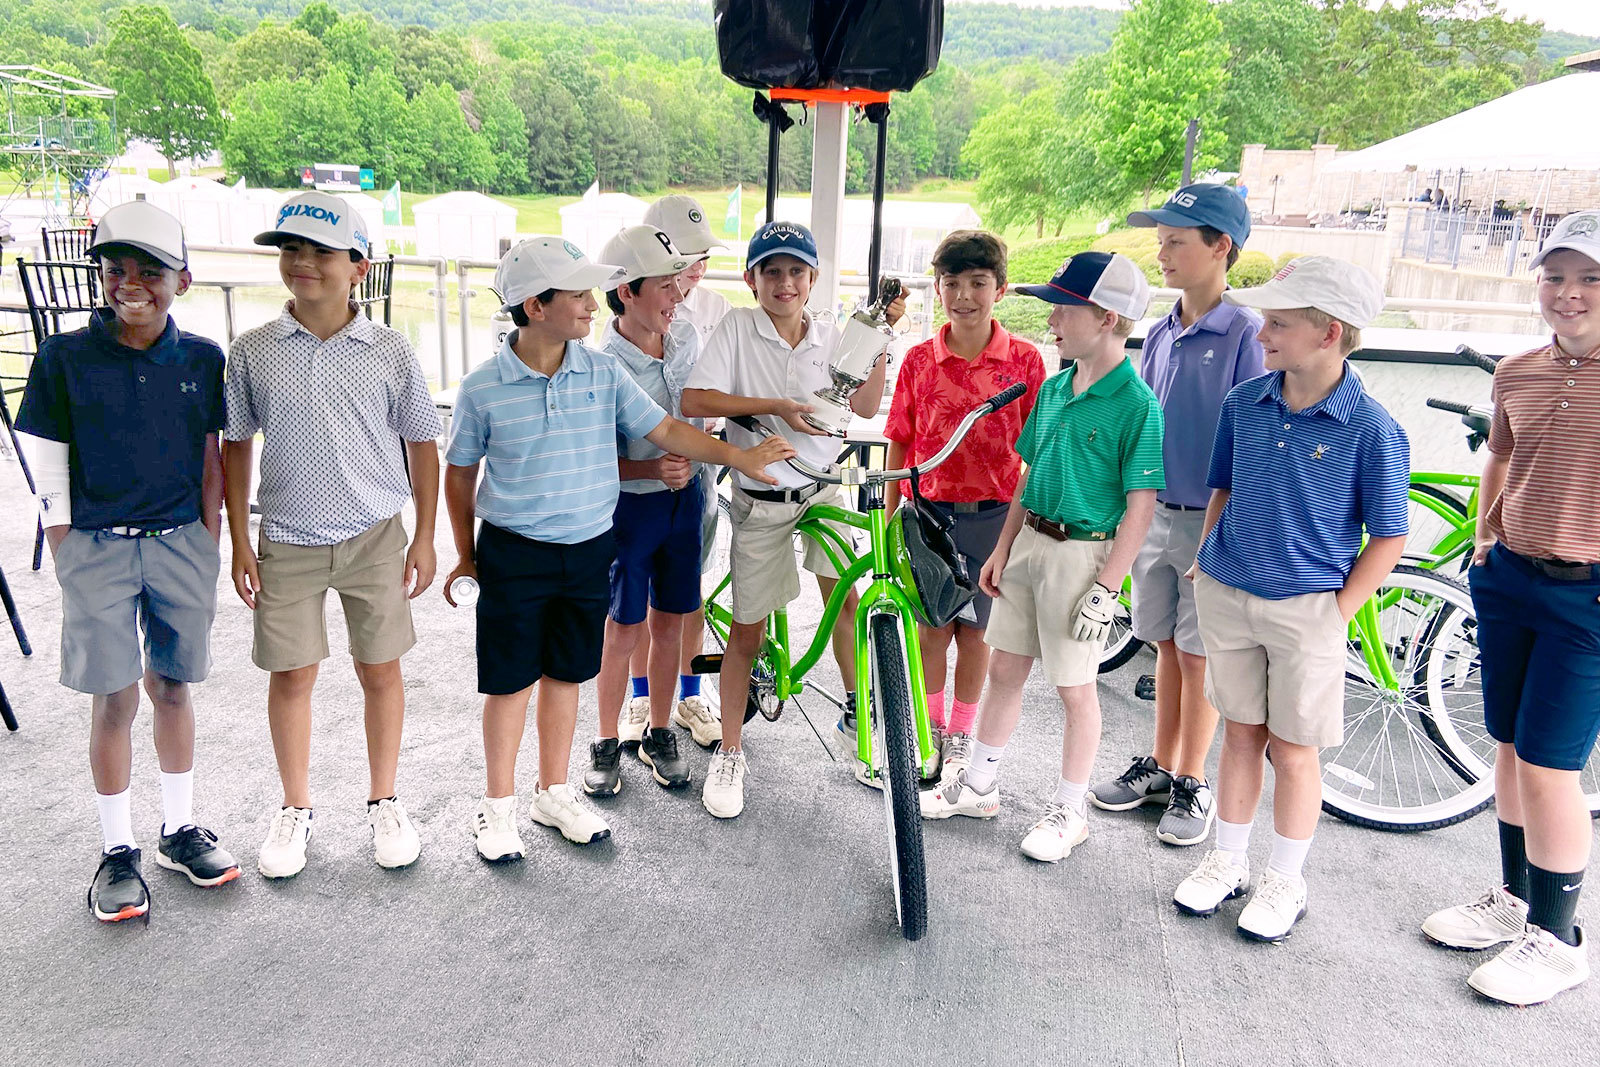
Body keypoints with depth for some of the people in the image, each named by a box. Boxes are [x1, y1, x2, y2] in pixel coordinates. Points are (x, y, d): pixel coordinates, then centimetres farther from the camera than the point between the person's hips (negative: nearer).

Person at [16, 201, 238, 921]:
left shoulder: (202, 360, 1)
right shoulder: (64, 359, -4)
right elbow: (51, 479, -1)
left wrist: (207, 550, 5)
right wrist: (71, 567, -4)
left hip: (181, 544, 2)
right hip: (97, 547, -2)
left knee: (172, 686, 12)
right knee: (114, 698, 2)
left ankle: (180, 830, 26)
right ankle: (117, 852, 16)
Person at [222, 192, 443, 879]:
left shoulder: (389, 352, -3)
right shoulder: (253, 352, -1)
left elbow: (421, 444, 4)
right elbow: (236, 446, 6)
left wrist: (424, 537, 2)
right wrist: (239, 542, 3)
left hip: (375, 537, 0)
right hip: (287, 541, 1)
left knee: (380, 669, 8)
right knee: (292, 674, 8)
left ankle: (383, 803, 27)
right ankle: (295, 809, 29)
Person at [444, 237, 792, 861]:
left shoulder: (604, 373, -2)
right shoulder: (482, 388, -10)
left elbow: (664, 428, 5)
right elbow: (460, 474, 1)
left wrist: (740, 456, 0)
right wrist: (466, 558, 6)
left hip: (589, 551, 3)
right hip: (514, 555, -3)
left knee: (565, 674, 15)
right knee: (509, 681, 7)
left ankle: (553, 793, 33)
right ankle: (497, 804, 26)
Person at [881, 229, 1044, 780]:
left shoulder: (1024, 359, -3)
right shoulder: (919, 359, 0)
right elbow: (899, 441, 4)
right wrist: (888, 515, 3)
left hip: (995, 514, 0)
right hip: (930, 512, 1)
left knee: (975, 628, 9)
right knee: (933, 626, 8)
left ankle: (962, 730, 27)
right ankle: (929, 724, 28)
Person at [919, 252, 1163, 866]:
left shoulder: (1137, 406, -15)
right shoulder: (1054, 388, 6)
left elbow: (1140, 509, -16)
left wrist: (1105, 589, -17)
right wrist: (1002, 550, 12)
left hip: (1084, 554, -7)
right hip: (1029, 544, 7)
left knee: (1075, 687, 7)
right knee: (1004, 668, 15)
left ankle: (1068, 811, 24)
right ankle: (979, 785, 32)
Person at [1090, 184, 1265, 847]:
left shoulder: (1245, 335, -13)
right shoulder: (1160, 334, 7)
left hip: (1212, 521, -6)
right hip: (1153, 514, 6)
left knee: (1199, 655, 5)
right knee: (1166, 645, 15)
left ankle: (1192, 785, 21)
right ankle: (1160, 766, 30)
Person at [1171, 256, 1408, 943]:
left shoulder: (1371, 428, -13)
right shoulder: (1243, 404, -1)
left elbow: (1388, 538, -7)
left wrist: (1340, 610, -10)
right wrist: (1205, 561, 6)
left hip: (1308, 608, -4)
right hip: (1226, 596, 4)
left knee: (1292, 750, 8)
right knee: (1241, 734, 16)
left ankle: (1285, 883, 27)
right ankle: (1227, 863, 31)